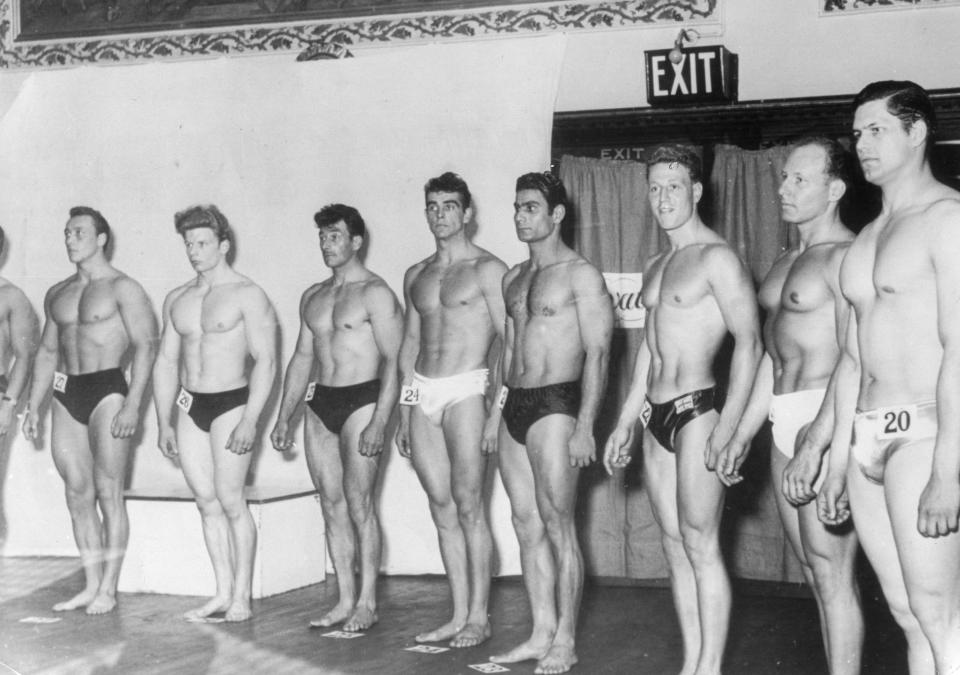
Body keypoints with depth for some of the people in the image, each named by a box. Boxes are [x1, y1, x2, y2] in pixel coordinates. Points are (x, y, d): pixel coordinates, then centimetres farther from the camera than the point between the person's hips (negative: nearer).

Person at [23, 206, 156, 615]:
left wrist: (133, 404, -18)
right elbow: (47, 352, 22)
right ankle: (91, 585, 12)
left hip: (107, 390, -6)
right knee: (77, 493, 5)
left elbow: (145, 346, -10)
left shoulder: (122, 289, -3)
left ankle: (108, 589, 0)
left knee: (108, 492, -5)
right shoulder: (57, 294, 17)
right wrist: (33, 406, 15)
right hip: (66, 394, 6)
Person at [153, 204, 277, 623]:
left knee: (230, 500, -8)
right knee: (206, 501, 5)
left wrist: (250, 420, -19)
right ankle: (222, 592, 11)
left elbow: (266, 361, -11)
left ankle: (241, 596, 0)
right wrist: (163, 423, 13)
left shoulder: (247, 296, -6)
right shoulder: (177, 299, 14)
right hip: (189, 405, 6)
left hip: (232, 403, -6)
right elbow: (166, 362, 18)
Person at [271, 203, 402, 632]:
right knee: (332, 504, 6)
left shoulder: (375, 293, -6)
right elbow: (302, 358, 21)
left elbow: (393, 361, -11)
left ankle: (367, 602, -2)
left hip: (361, 400, -7)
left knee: (358, 502, -8)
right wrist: (284, 417, 15)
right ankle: (345, 600, 11)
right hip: (320, 403, 7)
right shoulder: (313, 297, 16)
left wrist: (379, 422, -19)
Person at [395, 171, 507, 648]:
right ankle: (459, 616, 10)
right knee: (442, 509, 5)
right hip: (421, 393, 6)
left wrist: (498, 410, -15)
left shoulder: (487, 269, -1)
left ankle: (478, 617, 0)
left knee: (468, 505, -7)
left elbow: (508, 341, -7)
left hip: (465, 390, -6)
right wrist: (403, 415, 16)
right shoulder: (415, 276, 18)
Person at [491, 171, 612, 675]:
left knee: (557, 526, -5)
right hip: (514, 406, 7)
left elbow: (597, 354, -11)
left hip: (554, 406, -7)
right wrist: (496, 412, 17)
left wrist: (584, 427, -17)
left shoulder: (581, 276, -6)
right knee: (527, 526, 8)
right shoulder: (513, 279, 16)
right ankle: (542, 632, 15)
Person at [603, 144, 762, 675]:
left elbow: (749, 342, -16)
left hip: (697, 410, -8)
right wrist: (624, 424, 22)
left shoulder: (716, 257, -9)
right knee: (675, 547, 9)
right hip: (655, 414, 8)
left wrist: (727, 427, -22)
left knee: (700, 546, -7)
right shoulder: (655, 266, 18)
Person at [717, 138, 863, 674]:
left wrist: (814, 446, -24)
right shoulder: (787, 262, 19)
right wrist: (743, 436, 21)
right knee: (817, 571, 11)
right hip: (785, 425, 9)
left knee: (832, 572, -8)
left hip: (828, 422, -9)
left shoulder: (844, 256, -10)